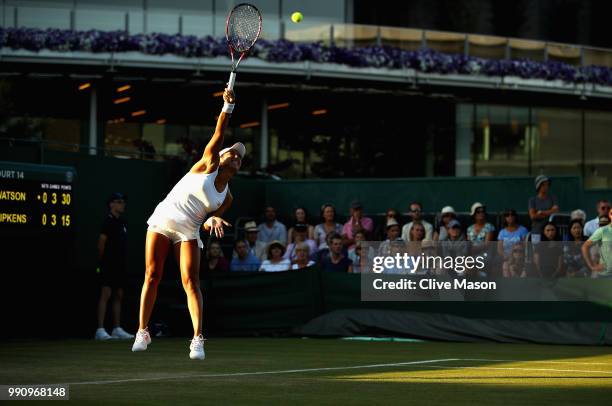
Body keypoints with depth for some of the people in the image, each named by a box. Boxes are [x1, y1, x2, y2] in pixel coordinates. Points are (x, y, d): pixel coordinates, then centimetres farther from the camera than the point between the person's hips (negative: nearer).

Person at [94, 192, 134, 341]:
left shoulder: (123, 222, 16)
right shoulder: (108, 221, -10)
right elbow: (101, 243, -13)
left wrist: (124, 262, 15)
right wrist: (103, 260, -5)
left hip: (121, 265, 9)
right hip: (109, 265, -9)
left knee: (119, 295, 10)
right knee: (105, 294, -12)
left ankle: (117, 329, 15)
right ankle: (100, 330, -16)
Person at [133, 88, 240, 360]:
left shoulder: (227, 197, 9)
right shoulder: (208, 165, 2)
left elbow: (208, 223, 9)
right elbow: (219, 134, -9)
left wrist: (213, 220, -15)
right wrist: (228, 107, -20)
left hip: (188, 232, 2)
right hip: (163, 221, -2)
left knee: (191, 281, -14)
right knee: (152, 276, -3)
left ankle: (198, 339, -19)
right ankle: (142, 332, 8)